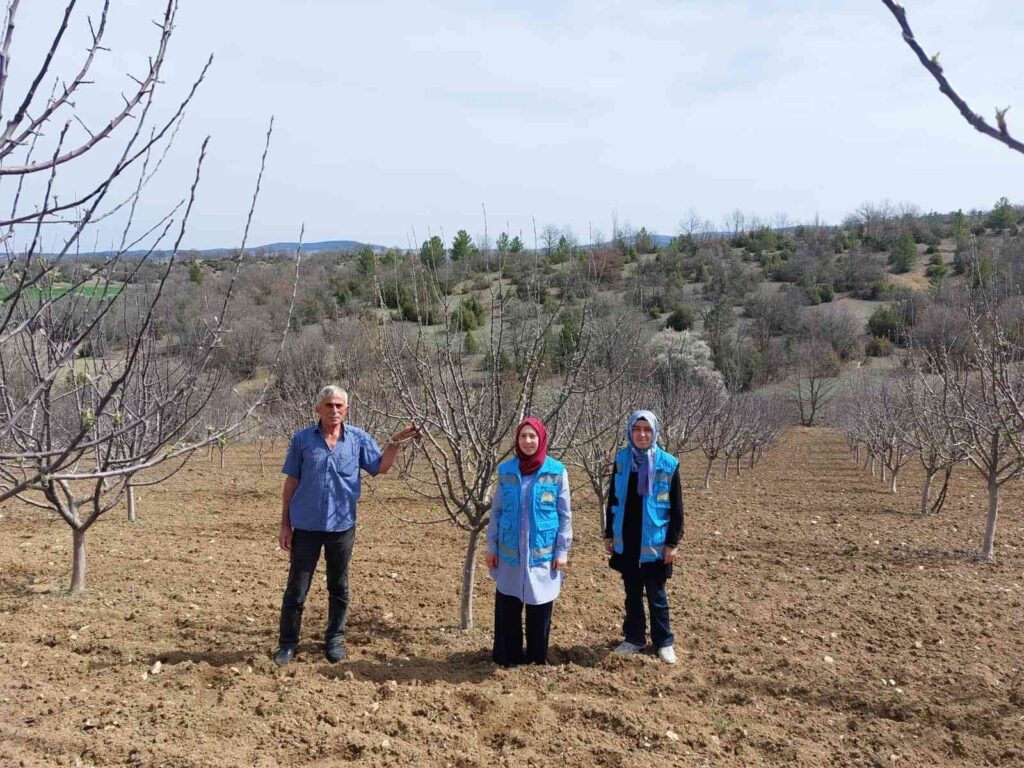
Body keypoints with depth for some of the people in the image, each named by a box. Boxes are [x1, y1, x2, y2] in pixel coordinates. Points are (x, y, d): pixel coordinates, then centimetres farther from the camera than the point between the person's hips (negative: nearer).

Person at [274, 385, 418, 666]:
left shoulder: (358, 439, 0)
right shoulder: (302, 439, -3)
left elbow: (381, 467, 5)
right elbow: (291, 482, 1)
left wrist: (395, 442, -10)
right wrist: (285, 524, 1)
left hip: (342, 526, 1)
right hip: (306, 526, -1)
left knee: (338, 587, 14)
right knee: (296, 588, 7)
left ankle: (335, 639, 29)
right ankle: (287, 643, 21)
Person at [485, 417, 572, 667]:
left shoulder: (556, 471, -4)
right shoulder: (506, 470, 1)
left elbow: (565, 515, 0)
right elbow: (497, 511, 7)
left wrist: (562, 550, -4)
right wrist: (491, 546, 5)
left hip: (542, 552, -1)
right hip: (510, 552, 1)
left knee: (540, 606, 8)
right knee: (507, 605, 6)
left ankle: (538, 656, 24)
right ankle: (507, 655, 21)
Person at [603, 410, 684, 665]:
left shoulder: (668, 464, -9)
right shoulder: (622, 460, -1)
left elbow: (676, 507, -5)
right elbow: (613, 499, 7)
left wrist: (673, 542, -7)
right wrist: (609, 534, 8)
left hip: (654, 543, -3)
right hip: (625, 541, 3)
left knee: (656, 594, 9)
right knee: (632, 593, 14)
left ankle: (664, 642, 23)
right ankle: (634, 638, 28)